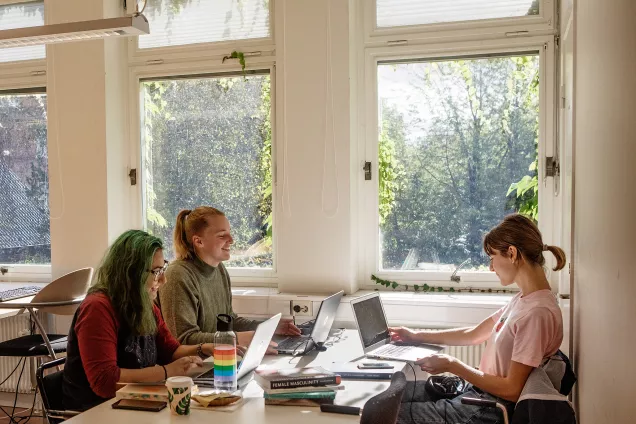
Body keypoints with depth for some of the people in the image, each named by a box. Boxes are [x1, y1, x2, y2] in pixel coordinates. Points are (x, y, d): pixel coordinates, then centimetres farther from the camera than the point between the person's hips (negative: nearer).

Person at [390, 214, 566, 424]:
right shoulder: (522, 299, 6)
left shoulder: (538, 312, -25)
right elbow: (474, 334, 15)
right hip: (475, 390, 9)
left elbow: (511, 389, -24)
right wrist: (416, 336, 16)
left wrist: (452, 365, -17)